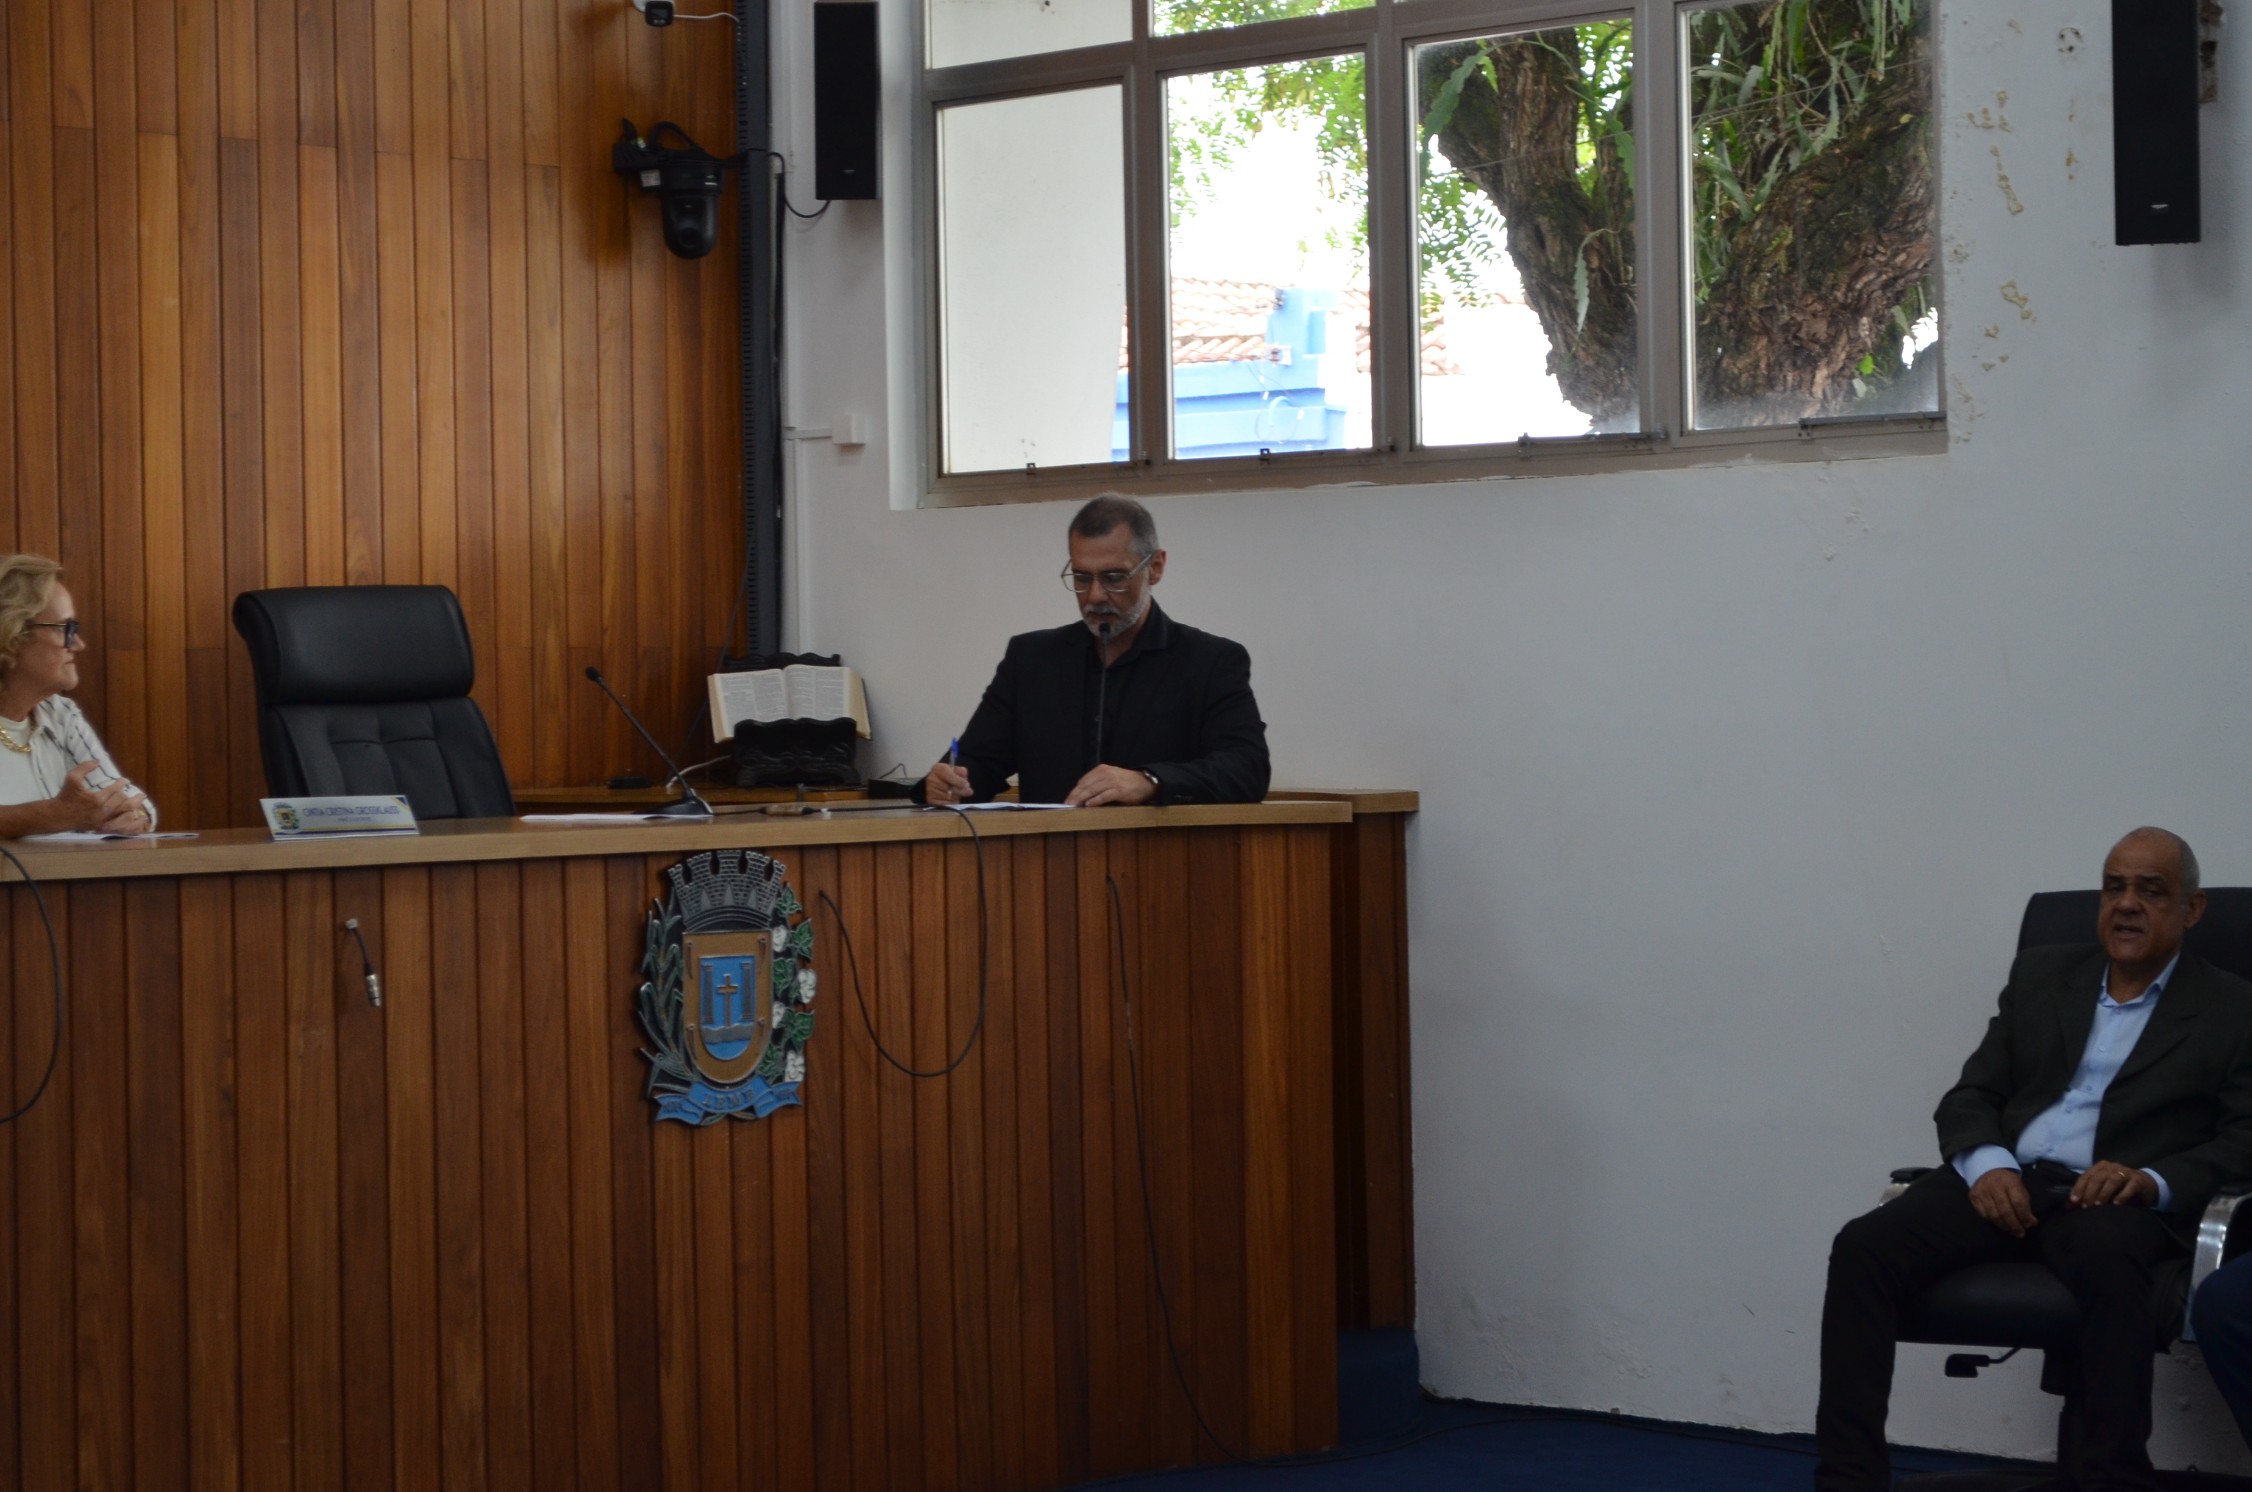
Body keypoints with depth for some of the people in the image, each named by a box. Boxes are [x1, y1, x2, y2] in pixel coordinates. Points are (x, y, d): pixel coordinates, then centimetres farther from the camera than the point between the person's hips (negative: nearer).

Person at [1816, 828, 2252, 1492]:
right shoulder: (2039, 975, 19)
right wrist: (1986, 1164, -8)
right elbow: (1970, 1096, 15)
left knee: (2108, 1263, -40)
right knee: (1864, 1246, -24)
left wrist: (2153, 1181, -19)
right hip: (2006, 1181, 4)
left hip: (2115, 1198, -3)